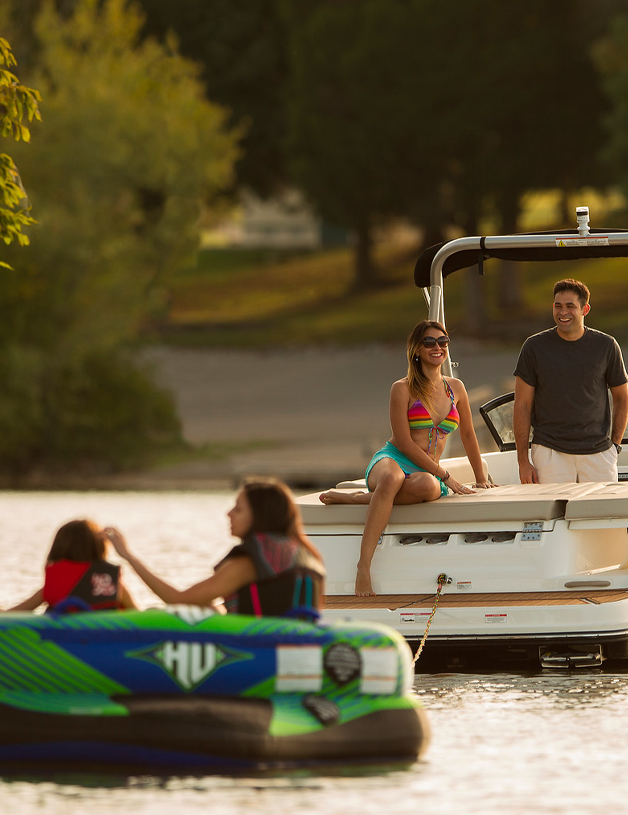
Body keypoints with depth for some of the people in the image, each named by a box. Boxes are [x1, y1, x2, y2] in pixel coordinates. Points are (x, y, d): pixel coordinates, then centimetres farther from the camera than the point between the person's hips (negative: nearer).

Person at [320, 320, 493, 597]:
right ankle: (364, 565, -48)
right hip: (392, 460, -3)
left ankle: (358, 498, -22)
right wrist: (445, 475, -9)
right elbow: (404, 442, -6)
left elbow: (468, 434, 27)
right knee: (392, 478, -44)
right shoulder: (403, 389, 0)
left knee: (427, 486, -39)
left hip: (427, 472, 3)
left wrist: (481, 478, 29)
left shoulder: (455, 388, 16)